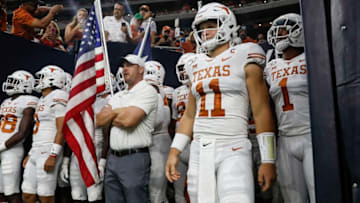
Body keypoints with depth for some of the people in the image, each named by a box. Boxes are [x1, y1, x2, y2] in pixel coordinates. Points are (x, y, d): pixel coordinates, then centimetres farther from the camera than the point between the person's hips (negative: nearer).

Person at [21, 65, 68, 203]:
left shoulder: (58, 98, -9)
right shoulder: (42, 100, 20)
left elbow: (61, 130, -16)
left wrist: (52, 155, -21)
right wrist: (30, 154, 22)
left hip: (48, 152, -9)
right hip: (36, 152, 9)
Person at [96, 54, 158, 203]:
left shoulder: (147, 90, -7)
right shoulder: (118, 96, 17)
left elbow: (128, 119, -19)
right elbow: (99, 121, 8)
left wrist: (109, 118, 0)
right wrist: (117, 112, -6)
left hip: (134, 158, -7)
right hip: (112, 157, 7)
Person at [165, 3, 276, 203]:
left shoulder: (243, 60, 0)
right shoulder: (197, 67, 15)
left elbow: (262, 112, -5)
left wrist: (268, 160, -9)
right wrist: (175, 151, 11)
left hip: (233, 150, -5)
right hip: (199, 151, 5)